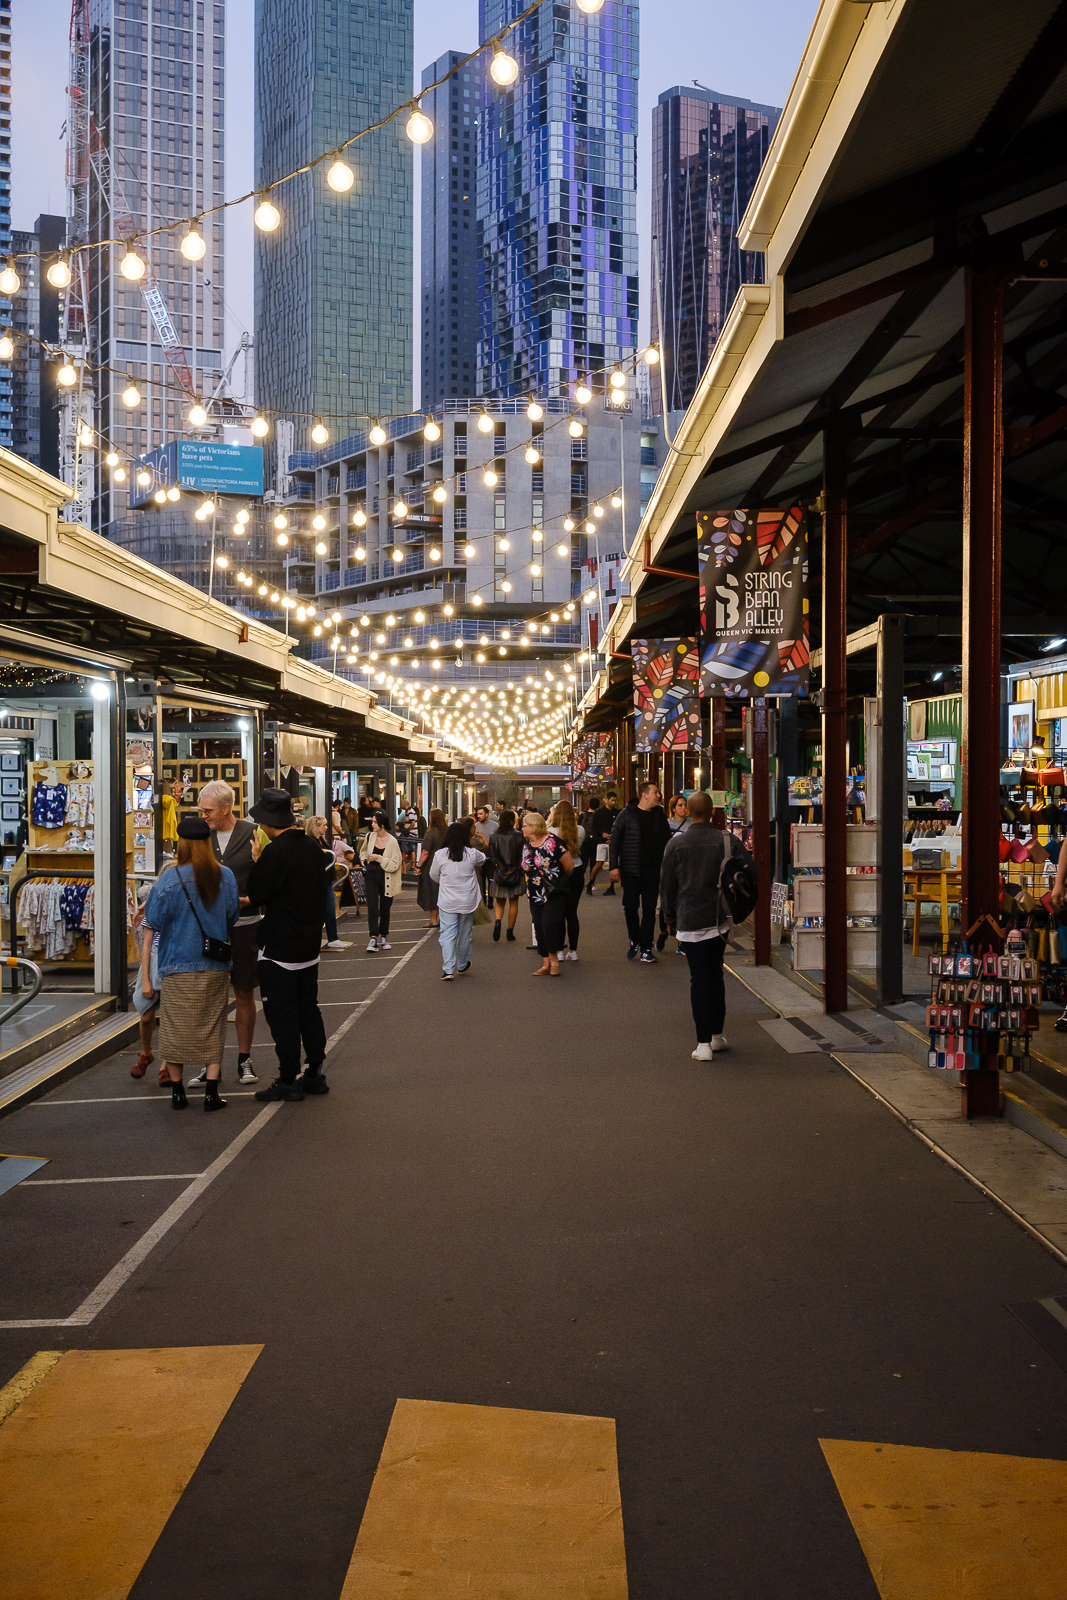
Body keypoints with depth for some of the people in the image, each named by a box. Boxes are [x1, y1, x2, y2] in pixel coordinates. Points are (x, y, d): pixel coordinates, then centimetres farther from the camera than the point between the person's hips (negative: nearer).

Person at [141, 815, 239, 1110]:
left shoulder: (168, 880, -10)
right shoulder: (226, 877, -1)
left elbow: (150, 931, -9)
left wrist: (146, 977, -5)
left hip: (178, 967, -2)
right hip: (216, 966, 2)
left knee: (175, 1029, 10)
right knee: (213, 1029, 10)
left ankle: (177, 1092, 17)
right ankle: (211, 1093, 6)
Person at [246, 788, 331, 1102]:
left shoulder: (276, 852, -20)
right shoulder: (312, 846, 4)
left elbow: (256, 894, -16)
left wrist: (257, 860, -4)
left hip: (279, 948, -8)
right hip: (309, 945, 8)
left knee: (282, 1015, 0)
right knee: (308, 1009, 15)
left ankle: (288, 1081, 5)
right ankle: (315, 1074, 21)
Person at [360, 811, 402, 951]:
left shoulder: (392, 842, -10)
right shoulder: (370, 837, 2)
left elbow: (395, 864, -11)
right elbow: (363, 850, 24)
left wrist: (379, 858, -18)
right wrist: (364, 860, 6)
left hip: (386, 879, -2)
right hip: (371, 876, 2)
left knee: (385, 909, 9)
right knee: (372, 908, -10)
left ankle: (383, 937, 22)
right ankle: (373, 938, -14)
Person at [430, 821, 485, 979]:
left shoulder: (440, 854, -10)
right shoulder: (472, 854, -8)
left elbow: (434, 875, 5)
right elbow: (482, 859, 16)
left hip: (447, 902, -1)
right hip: (467, 902, 1)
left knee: (447, 935, 1)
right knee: (465, 934, 16)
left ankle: (448, 970, -9)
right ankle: (462, 965, 33)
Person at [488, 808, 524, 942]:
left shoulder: (494, 836, -1)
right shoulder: (518, 836, -6)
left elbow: (492, 857, -2)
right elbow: (522, 855, -4)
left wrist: (500, 868, 3)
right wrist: (519, 869, 7)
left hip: (499, 874, 1)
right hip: (515, 873, -1)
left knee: (499, 902, 12)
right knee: (513, 903, 9)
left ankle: (498, 922, -17)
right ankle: (510, 933, 9)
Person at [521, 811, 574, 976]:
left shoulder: (552, 842, -15)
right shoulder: (527, 846, 7)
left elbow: (569, 864, -8)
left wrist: (560, 879, 7)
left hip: (554, 894, -7)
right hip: (536, 894, 7)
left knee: (549, 924, -18)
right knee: (539, 928, 6)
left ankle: (554, 961, -3)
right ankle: (546, 964, 14)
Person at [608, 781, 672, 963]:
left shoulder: (659, 816, 7)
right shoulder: (627, 814, -4)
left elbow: (667, 842, 11)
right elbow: (614, 840, -4)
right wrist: (614, 866, -10)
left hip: (652, 871, 3)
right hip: (631, 871, -3)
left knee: (649, 909, 3)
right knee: (630, 907, 3)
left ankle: (645, 948, 9)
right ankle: (634, 941, 25)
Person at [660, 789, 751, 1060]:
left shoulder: (676, 843, -3)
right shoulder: (727, 841, -2)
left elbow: (667, 885, 2)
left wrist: (671, 918, 14)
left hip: (690, 920, -2)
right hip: (720, 919, 2)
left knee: (699, 979, 0)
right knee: (715, 974, 17)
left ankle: (704, 1043, -3)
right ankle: (717, 1034, 25)